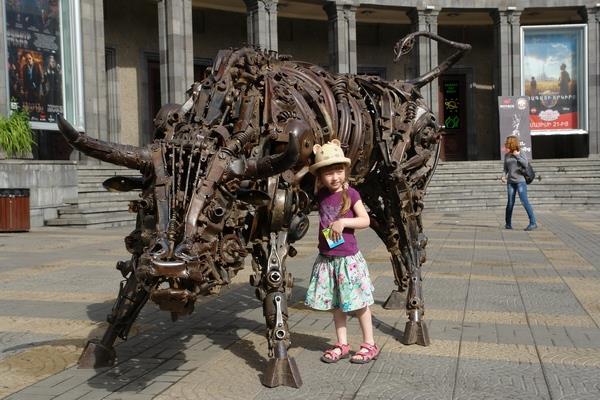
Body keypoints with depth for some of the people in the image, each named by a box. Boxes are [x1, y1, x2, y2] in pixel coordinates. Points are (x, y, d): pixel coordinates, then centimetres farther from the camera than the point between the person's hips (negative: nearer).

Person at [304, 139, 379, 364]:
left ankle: (369, 344, 16)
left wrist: (343, 222, -22)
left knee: (358, 302, 4)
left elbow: (365, 220, -11)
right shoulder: (320, 195, 3)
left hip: (348, 258, -5)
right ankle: (342, 345, 24)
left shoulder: (350, 194, -9)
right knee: (336, 304, 12)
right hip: (326, 259, 5)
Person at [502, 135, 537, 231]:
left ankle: (533, 223, -8)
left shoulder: (520, 153, -2)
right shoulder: (507, 155, 11)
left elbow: (525, 164, -11)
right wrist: (504, 176, 1)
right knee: (510, 203, 5)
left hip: (520, 181, -4)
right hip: (510, 182, 4)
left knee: (524, 201, -11)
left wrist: (517, 156, -12)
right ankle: (508, 223, 18)